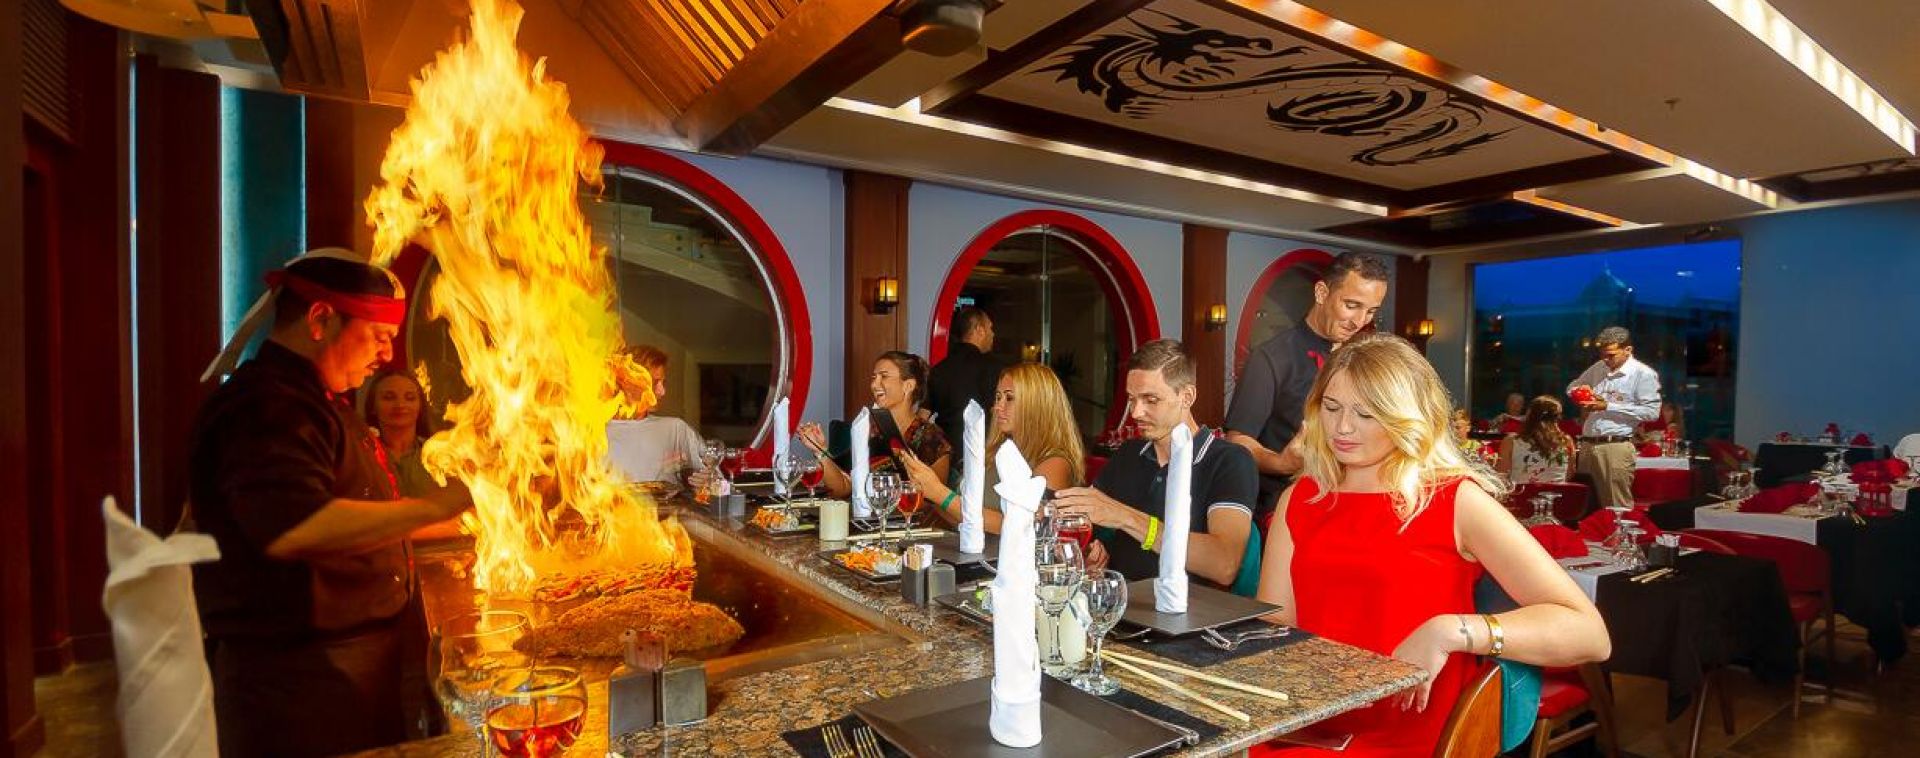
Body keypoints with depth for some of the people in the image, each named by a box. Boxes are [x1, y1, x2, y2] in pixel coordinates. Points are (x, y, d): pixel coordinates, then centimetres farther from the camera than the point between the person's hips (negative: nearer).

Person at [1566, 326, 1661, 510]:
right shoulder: (1598, 368, 14)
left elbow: (1651, 411, -12)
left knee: (1617, 507, -5)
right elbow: (1571, 386, 28)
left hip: (1616, 446, -6)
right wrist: (1578, 392, 4)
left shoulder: (1644, 374, -4)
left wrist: (1608, 406, -14)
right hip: (1587, 445, 6)